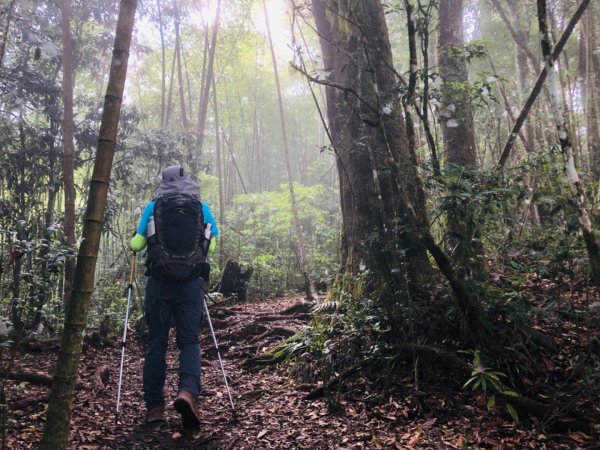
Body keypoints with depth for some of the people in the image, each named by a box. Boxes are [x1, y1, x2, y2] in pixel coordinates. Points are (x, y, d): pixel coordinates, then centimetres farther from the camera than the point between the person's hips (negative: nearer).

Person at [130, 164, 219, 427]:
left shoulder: (152, 207, 7)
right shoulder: (201, 207, 9)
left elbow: (136, 244, 6)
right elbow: (213, 244, 9)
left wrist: (132, 241, 29)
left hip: (159, 283, 0)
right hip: (191, 283, 0)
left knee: (156, 343, 9)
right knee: (189, 341, 5)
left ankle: (154, 407, 8)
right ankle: (188, 391, -19)